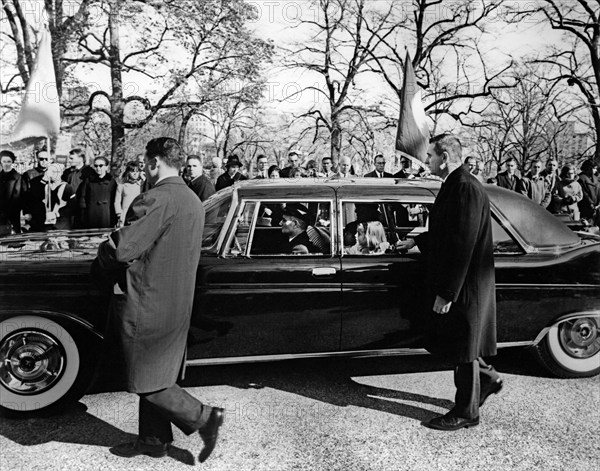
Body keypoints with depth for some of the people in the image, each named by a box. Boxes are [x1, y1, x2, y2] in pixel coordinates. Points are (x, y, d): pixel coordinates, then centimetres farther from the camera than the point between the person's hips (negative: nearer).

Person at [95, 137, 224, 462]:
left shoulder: (157, 199, -20)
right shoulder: (193, 201, 8)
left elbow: (122, 249, -24)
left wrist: (101, 256, -1)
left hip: (147, 305, -9)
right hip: (178, 304, 9)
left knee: (145, 382, 7)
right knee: (156, 376, 20)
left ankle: (204, 417, 7)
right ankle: (153, 439, 32)